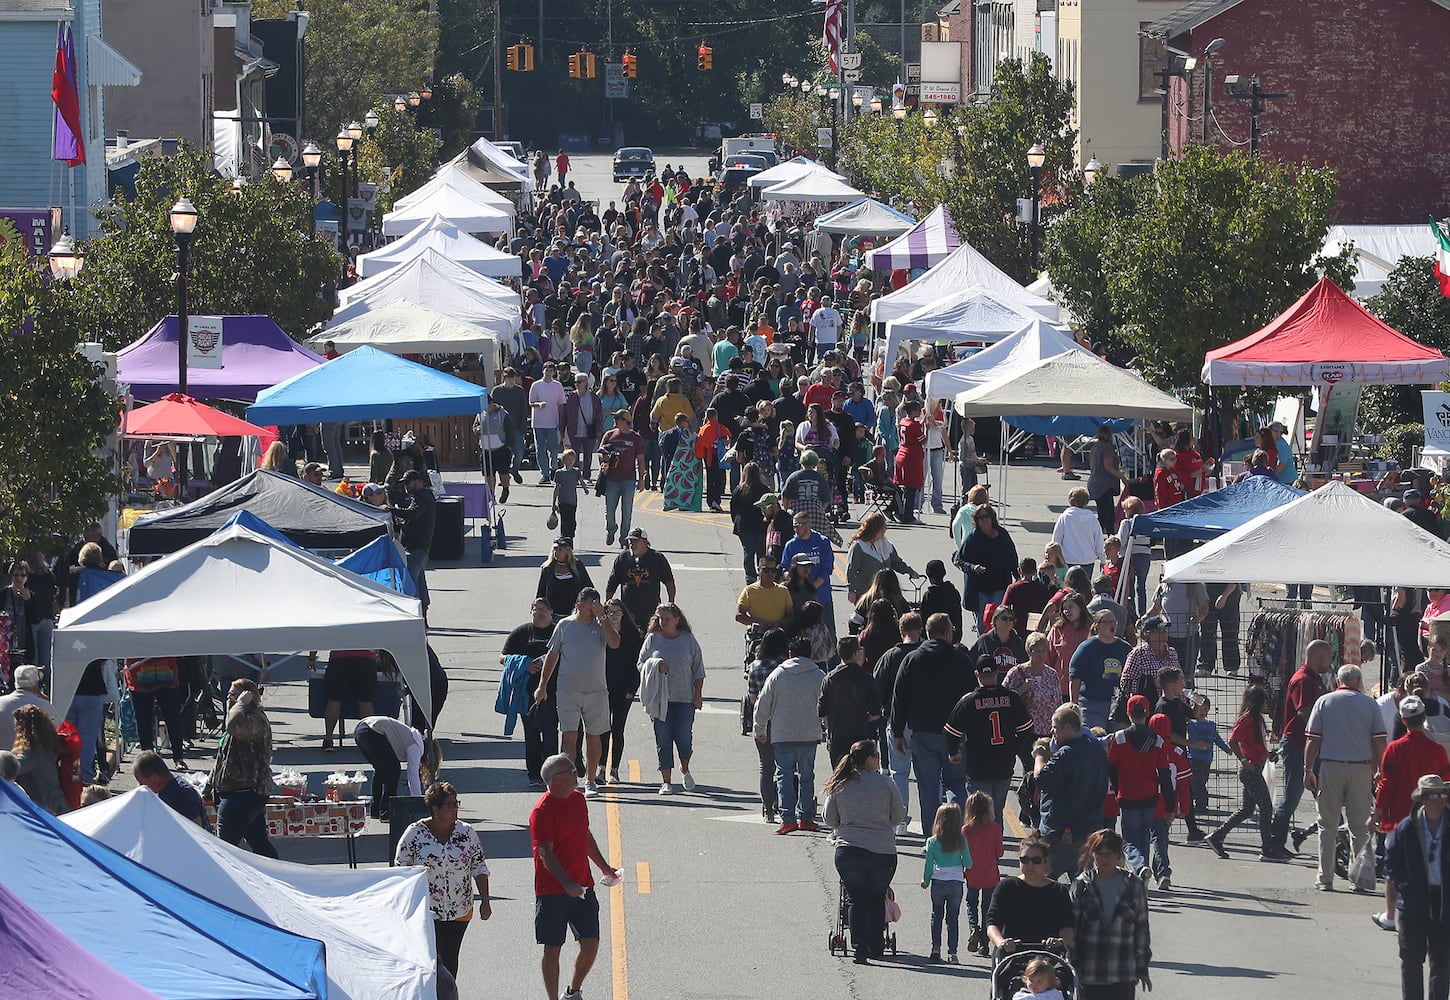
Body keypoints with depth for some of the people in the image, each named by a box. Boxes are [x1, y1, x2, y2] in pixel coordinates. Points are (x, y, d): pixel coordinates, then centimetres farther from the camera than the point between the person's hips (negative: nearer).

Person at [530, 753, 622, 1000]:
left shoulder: (578, 799, 8)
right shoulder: (542, 811, -16)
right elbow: (545, 853, -21)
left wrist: (604, 867, 26)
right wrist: (567, 884, -30)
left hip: (582, 886, 7)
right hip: (552, 890, -7)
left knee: (591, 942, 5)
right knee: (552, 948, 2)